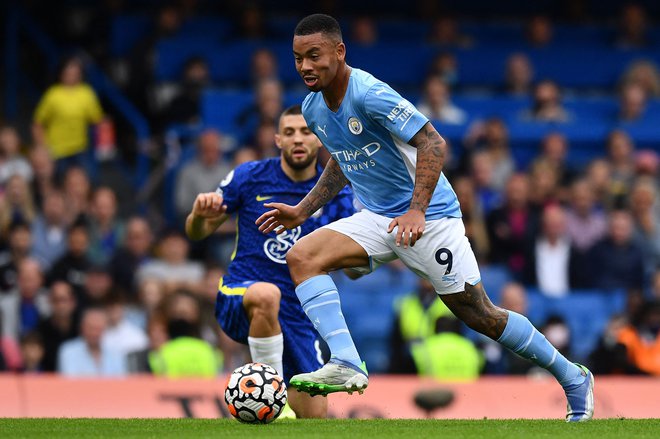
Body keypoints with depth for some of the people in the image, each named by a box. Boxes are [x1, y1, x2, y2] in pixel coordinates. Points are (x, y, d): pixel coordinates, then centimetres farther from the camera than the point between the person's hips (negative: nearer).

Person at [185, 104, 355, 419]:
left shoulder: (335, 195, 2)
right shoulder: (249, 177, -2)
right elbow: (197, 233, 4)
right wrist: (200, 215, -19)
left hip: (298, 317, 3)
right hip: (238, 300, -3)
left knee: (313, 415, -1)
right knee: (267, 294, -40)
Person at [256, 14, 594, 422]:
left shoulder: (370, 95, -22)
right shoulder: (313, 108, 3)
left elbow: (433, 144, -25)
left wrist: (417, 210, -33)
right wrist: (302, 210, 14)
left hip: (430, 216, -7)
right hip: (376, 218, 7)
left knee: (479, 314, -2)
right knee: (301, 257, -17)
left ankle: (573, 378, 15)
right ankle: (346, 365, -28)